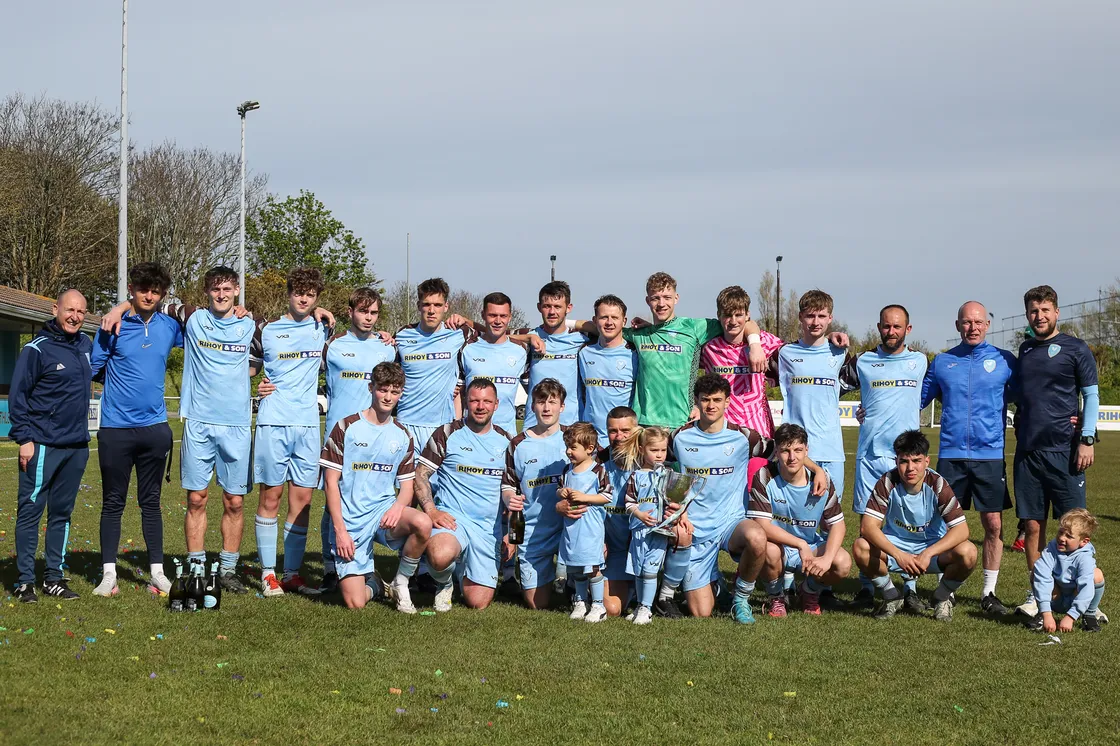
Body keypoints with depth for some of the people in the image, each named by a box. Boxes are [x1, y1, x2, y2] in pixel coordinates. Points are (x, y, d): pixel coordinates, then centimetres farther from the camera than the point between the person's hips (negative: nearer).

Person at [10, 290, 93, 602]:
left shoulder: (86, 345, 10)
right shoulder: (37, 349, -8)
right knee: (30, 511, -1)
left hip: (77, 446, 6)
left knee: (62, 513, 11)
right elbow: (17, 394, -8)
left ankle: (54, 577, 18)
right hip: (43, 445, -6)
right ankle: (25, 581, 4)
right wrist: (24, 438, -12)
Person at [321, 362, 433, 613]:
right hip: (351, 520, -3)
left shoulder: (402, 436, 8)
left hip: (384, 509, 3)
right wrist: (340, 530, -12)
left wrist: (398, 506, -15)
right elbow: (331, 482, -5)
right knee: (355, 603, -14)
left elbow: (407, 486, 10)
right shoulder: (346, 427, -4)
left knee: (423, 523, -33)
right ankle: (373, 583, 25)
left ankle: (400, 584, -6)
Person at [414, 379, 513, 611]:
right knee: (440, 557, -39)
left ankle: (466, 572, 32)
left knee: (478, 603, -3)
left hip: (489, 528, 3)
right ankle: (444, 583, 0)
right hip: (452, 518, -3)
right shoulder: (447, 434, 0)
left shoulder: (505, 441, 11)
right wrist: (431, 510, -16)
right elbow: (421, 474, -1)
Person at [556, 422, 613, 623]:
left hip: (591, 527, -6)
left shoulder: (598, 471, -10)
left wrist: (584, 497, -17)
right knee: (575, 566, 13)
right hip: (571, 526, 6)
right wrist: (562, 492, -4)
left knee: (592, 566, -5)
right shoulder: (567, 470, 8)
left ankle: (598, 605, 4)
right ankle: (581, 601, 26)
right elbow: (559, 488, 19)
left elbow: (607, 496, -11)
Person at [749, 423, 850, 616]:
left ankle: (810, 593, 12)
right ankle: (776, 598, -3)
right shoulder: (765, 477, -17)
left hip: (811, 548, 3)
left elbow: (837, 524, -6)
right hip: (777, 544, -3)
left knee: (843, 563, -25)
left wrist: (827, 558, -24)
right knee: (769, 550, -38)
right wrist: (800, 544, -31)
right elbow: (762, 525, -23)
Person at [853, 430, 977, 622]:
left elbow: (961, 529, -24)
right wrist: (898, 555, -40)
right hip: (895, 545, 1)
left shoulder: (937, 484, -19)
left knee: (967, 552, -30)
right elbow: (868, 526, -25)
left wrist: (928, 554, -38)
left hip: (932, 547, 0)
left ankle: (942, 597, 2)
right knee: (860, 548, -29)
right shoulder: (887, 483, -18)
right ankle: (891, 597, -1)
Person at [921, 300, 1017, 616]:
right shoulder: (942, 362, 9)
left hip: (990, 455, -1)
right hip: (951, 455, 1)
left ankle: (989, 593, 11)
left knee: (994, 524, -1)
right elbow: (918, 399, 16)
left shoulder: (1004, 361, 4)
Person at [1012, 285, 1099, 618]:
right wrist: (1018, 433, 8)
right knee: (1033, 525, 5)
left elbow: (1091, 396, 0)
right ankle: (1036, 595, 12)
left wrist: (1087, 440, -9)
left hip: (1064, 450, -4)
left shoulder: (1075, 348, 1)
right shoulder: (1025, 350, 14)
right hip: (1027, 450, 4)